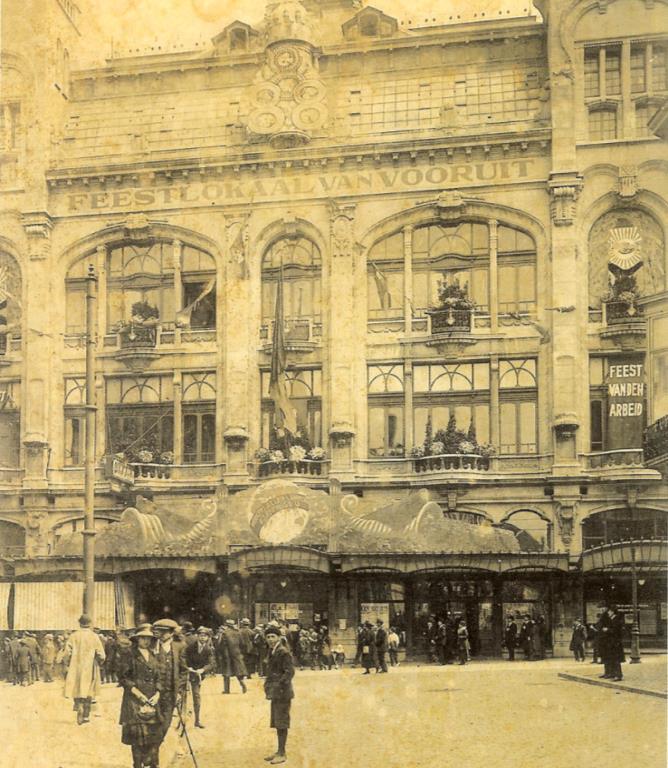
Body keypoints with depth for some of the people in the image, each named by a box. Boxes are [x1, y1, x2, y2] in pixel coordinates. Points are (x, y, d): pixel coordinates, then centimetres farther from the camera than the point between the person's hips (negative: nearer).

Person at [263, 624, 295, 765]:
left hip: (282, 693, -10)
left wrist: (278, 685, -22)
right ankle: (279, 752, 25)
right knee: (277, 723, 16)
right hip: (275, 693, 10)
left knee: (281, 723, -4)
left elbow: (290, 672, -19)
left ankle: (282, 754, 1)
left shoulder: (283, 652, -15)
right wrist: (268, 684, 15)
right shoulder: (272, 652, 13)